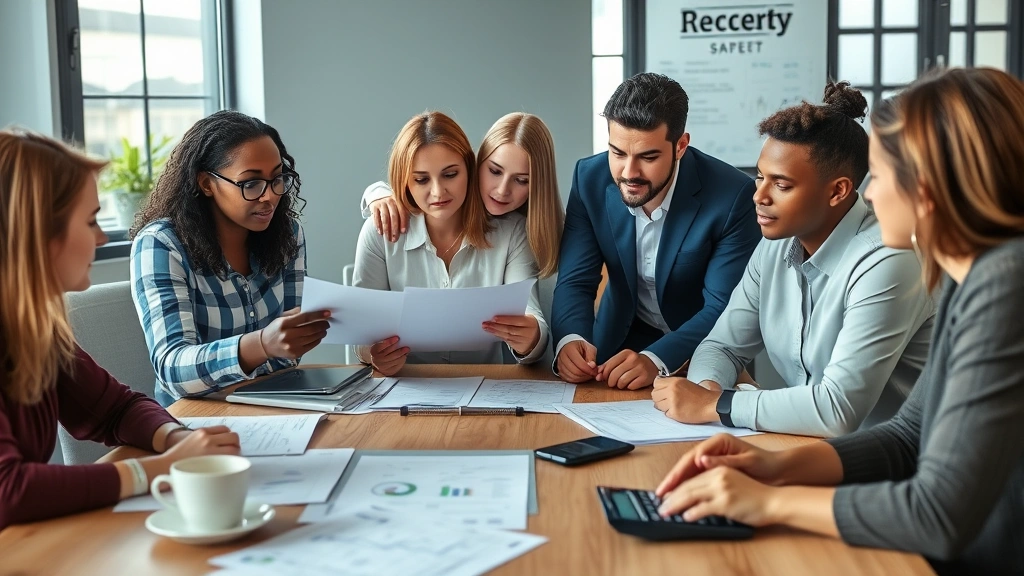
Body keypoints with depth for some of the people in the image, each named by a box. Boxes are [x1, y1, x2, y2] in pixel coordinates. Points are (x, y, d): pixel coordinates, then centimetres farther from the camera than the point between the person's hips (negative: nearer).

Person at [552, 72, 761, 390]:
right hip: (622, 338, 2)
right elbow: (575, 282, -11)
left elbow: (724, 308, -22)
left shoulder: (732, 195, -22)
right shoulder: (590, 178, -13)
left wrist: (656, 360, -39)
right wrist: (570, 339, -33)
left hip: (702, 348, -2)